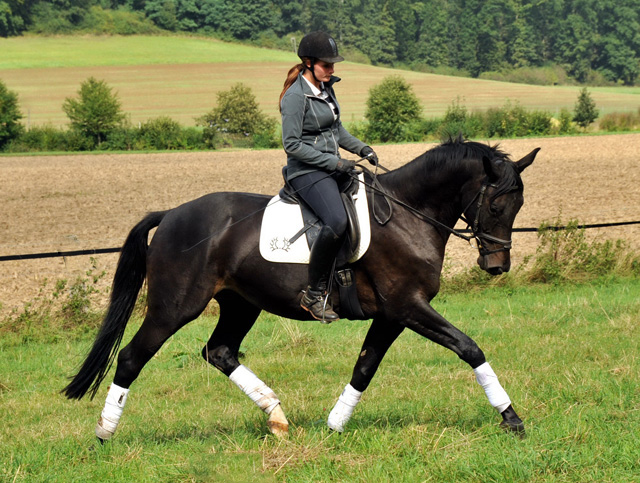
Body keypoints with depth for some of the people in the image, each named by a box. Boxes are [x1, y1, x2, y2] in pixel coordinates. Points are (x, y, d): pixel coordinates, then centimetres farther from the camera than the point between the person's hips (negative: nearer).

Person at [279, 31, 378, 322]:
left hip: (332, 168, 10)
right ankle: (314, 294, -22)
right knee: (337, 222, -31)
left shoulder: (326, 88, 12)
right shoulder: (296, 96, -14)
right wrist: (334, 162, -19)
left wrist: (360, 148, 7)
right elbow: (292, 144, -18)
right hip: (306, 172, -10)